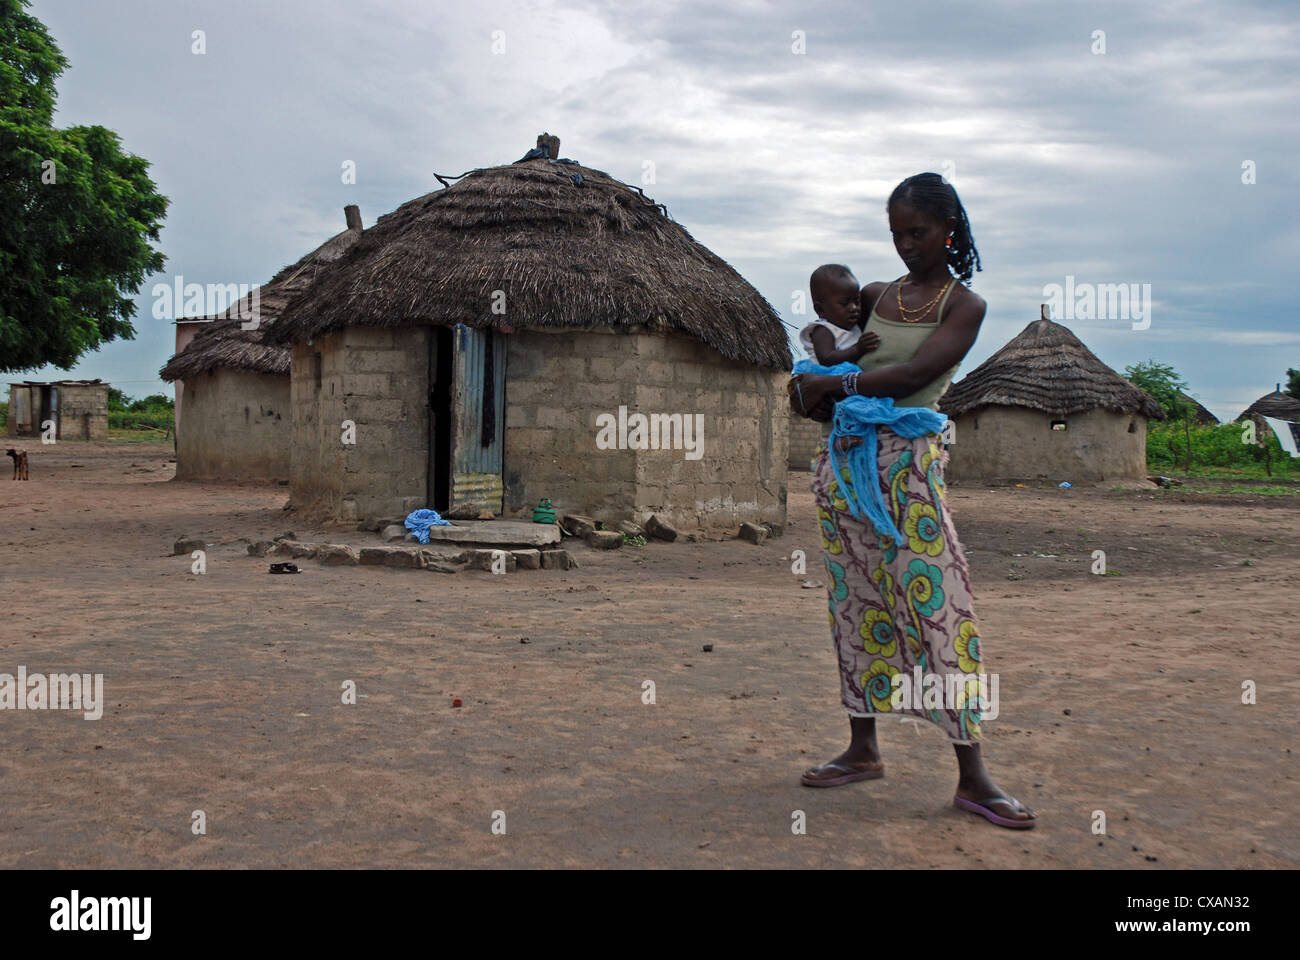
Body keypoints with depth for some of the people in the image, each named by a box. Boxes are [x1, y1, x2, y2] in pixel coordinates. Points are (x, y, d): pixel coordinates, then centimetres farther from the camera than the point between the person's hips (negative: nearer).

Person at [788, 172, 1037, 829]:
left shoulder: (964, 306, 1)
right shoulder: (876, 296, 15)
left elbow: (914, 372, -12)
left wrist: (828, 385, -11)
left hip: (907, 460, -5)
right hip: (843, 458, 5)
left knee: (936, 600, -10)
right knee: (856, 601, 8)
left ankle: (972, 776, -7)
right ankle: (863, 749, 19)